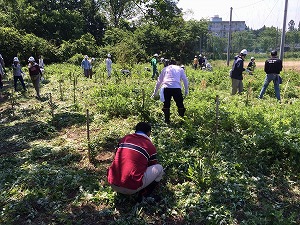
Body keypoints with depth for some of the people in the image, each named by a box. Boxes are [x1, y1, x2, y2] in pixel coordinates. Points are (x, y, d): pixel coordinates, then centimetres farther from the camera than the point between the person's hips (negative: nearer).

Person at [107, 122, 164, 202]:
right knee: (159, 168, 11)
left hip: (113, 184, 5)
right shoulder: (150, 146, 2)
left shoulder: (125, 138, 12)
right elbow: (153, 166, 20)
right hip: (131, 188, -5)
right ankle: (144, 195, 7)